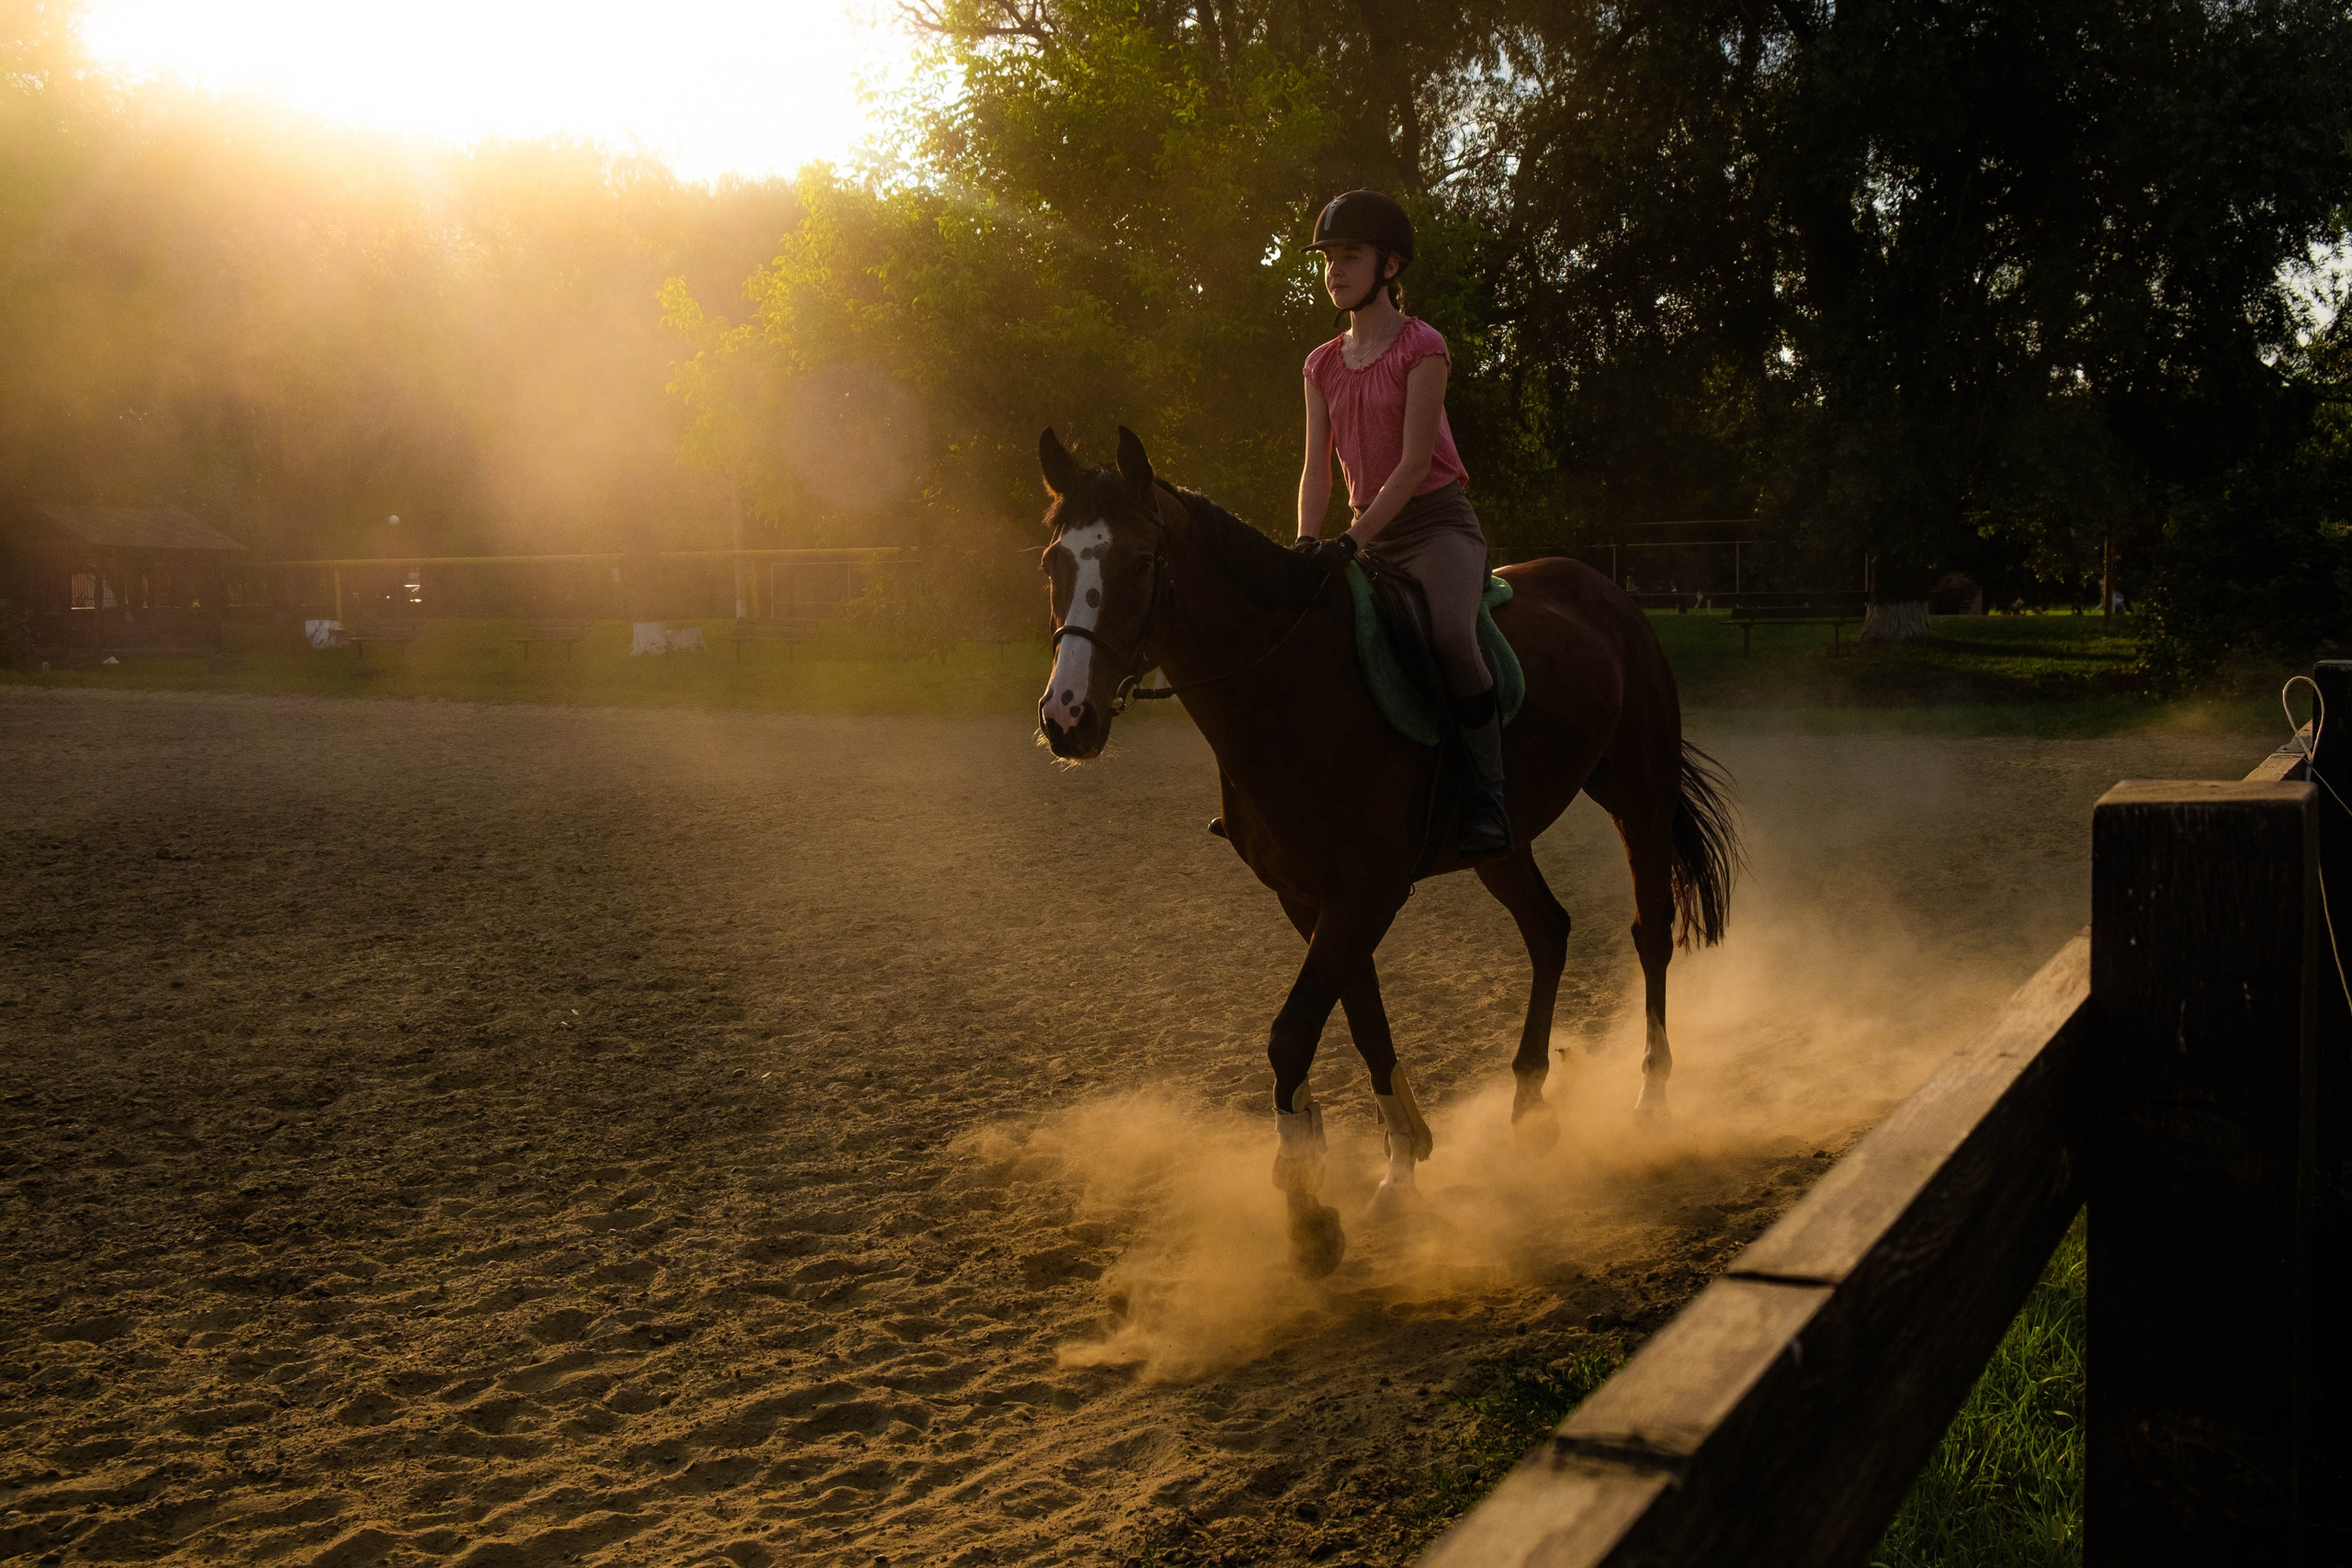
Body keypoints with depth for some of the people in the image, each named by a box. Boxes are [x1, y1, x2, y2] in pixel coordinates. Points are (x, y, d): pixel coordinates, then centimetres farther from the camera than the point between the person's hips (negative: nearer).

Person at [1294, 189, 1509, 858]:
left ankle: (1487, 799, -27)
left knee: (1451, 635, -35)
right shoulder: (1323, 365, 11)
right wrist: (1307, 542, -13)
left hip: (1439, 524, -7)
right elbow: (1316, 469, 6)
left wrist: (1351, 541, -24)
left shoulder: (1421, 347, -7)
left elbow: (1415, 461, -15)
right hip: (1372, 538, 7)